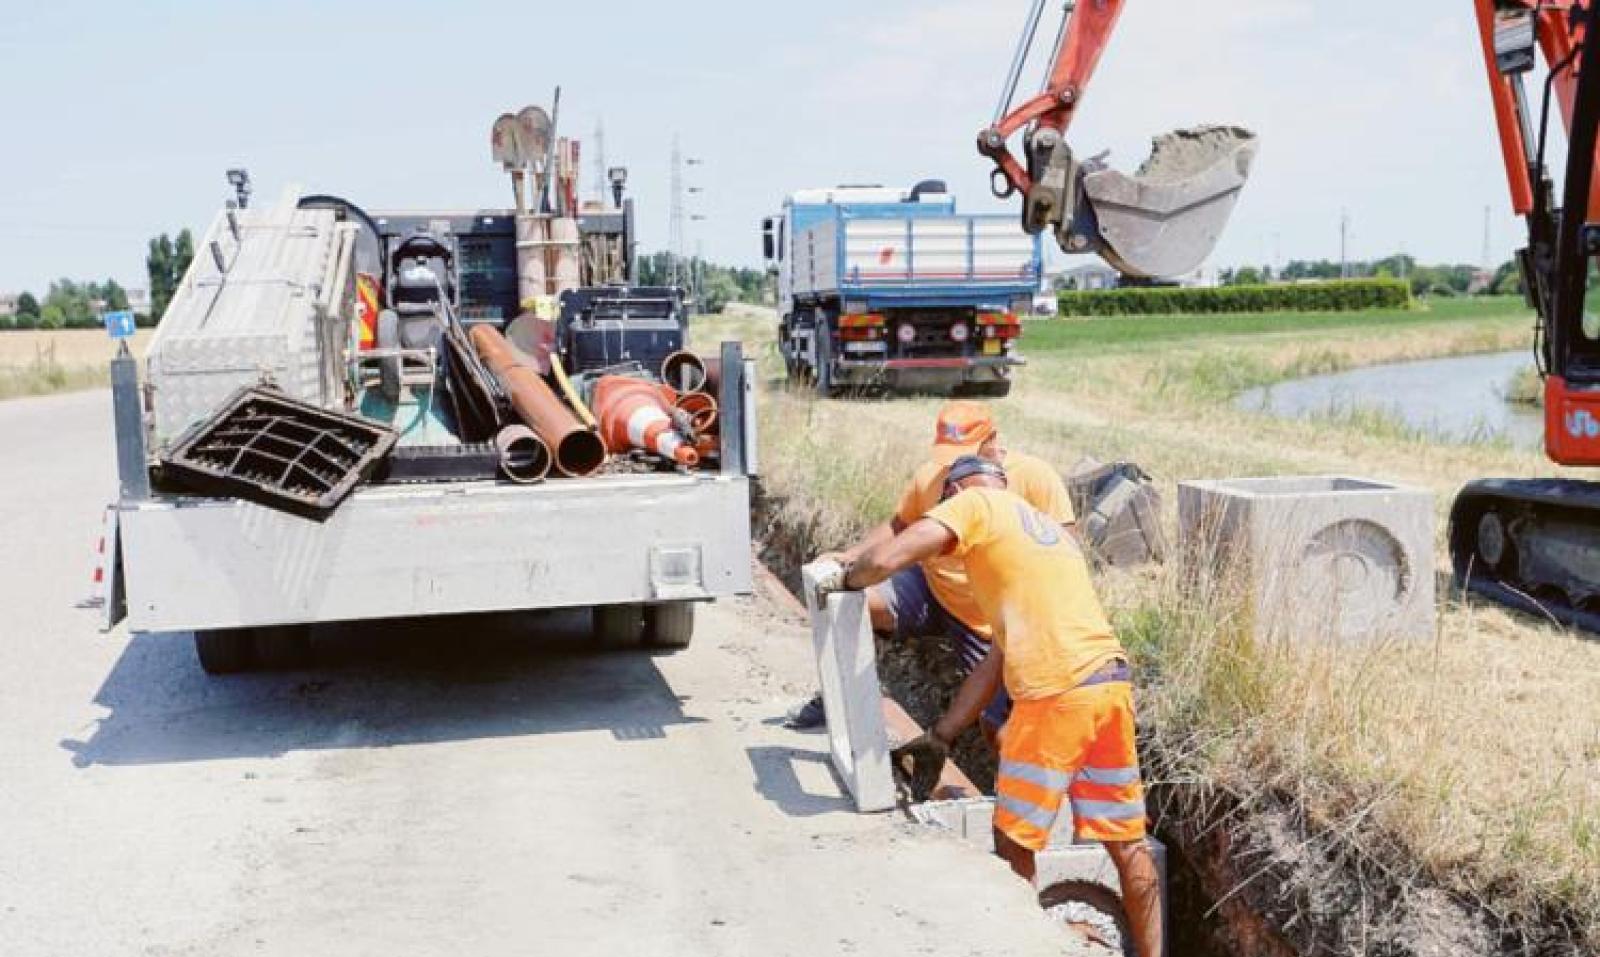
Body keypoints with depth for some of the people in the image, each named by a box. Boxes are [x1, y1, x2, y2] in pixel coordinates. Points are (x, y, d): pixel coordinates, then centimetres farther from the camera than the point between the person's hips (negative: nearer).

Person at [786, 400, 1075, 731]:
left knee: (996, 726, -9)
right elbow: (898, 525, 6)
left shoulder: (1035, 477, -15)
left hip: (996, 625, -2)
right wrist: (850, 556, -7)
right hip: (930, 593, 3)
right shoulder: (930, 474, -6)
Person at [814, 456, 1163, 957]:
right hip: (1112, 681, 8)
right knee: (1126, 842, 17)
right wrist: (941, 735, 27)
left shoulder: (975, 504, 4)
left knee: (1014, 840, 10)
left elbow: (886, 559, -12)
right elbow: (1000, 658, 25)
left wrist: (844, 577, 11)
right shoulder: (1048, 528, 27)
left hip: (1057, 695, -8)